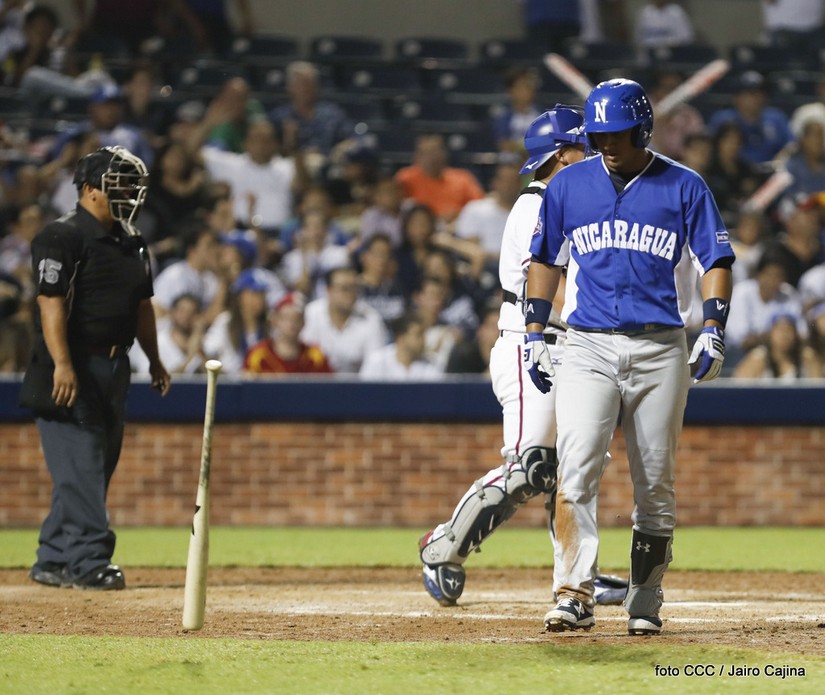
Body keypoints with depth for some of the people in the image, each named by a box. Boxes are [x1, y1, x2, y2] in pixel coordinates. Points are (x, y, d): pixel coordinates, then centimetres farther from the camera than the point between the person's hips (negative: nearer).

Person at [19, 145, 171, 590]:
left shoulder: (130, 243, 16)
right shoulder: (61, 238, -11)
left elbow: (142, 305, 25)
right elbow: (51, 303, -19)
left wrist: (154, 359, 22)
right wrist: (62, 364, -28)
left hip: (113, 367, 9)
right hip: (73, 368, -9)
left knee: (99, 465, 8)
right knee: (80, 464, -12)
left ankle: (52, 561, 14)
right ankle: (90, 561, -15)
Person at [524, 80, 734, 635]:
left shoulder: (684, 187, 3)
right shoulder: (569, 185, 9)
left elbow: (715, 261, 3)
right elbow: (546, 260, 17)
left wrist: (713, 330, -10)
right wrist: (535, 335, 10)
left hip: (659, 351, -1)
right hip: (587, 349, 1)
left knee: (656, 485, 3)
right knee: (577, 469, -16)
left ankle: (645, 604, 12)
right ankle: (575, 597, -22)